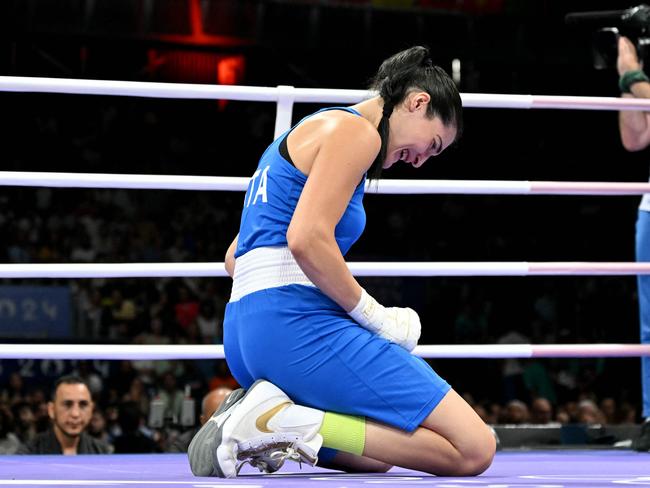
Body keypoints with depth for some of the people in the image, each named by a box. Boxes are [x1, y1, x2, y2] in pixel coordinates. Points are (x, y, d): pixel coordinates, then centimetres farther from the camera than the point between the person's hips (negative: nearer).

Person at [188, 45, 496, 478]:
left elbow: (235, 258, 28)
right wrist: (375, 317, -7)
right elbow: (307, 239, -19)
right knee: (474, 450, -12)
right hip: (297, 325, -10)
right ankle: (289, 424, -18)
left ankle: (259, 420, 0)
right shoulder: (355, 130, -4)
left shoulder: (313, 129, 26)